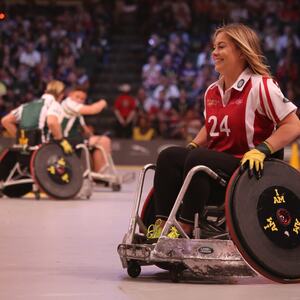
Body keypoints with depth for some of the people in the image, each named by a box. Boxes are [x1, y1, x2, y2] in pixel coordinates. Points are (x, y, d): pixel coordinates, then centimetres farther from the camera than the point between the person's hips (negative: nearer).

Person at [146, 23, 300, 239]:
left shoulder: (261, 86, -8)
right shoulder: (212, 92, 14)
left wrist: (262, 150, -23)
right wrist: (192, 147, 11)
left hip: (246, 168, -7)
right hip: (216, 161, 7)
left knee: (197, 159, -32)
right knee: (168, 156, -15)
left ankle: (184, 231, -29)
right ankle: (162, 226, -22)